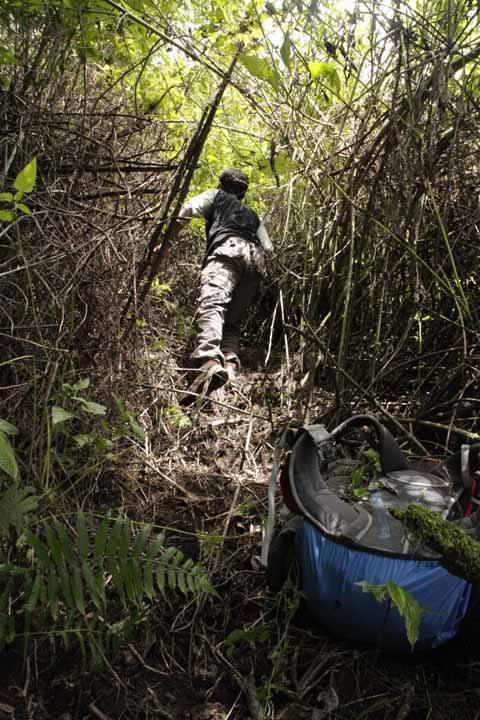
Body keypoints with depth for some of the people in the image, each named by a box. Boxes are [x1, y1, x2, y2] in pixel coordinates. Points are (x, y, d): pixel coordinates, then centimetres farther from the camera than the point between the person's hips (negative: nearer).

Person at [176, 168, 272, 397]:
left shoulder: (217, 196, 30)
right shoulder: (253, 215, 41)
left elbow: (188, 209, 11)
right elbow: (267, 247, 27)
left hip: (228, 249, -5)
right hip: (256, 258, 5)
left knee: (211, 304, -27)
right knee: (232, 321, 7)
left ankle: (209, 361, -54)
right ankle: (230, 365, -22)